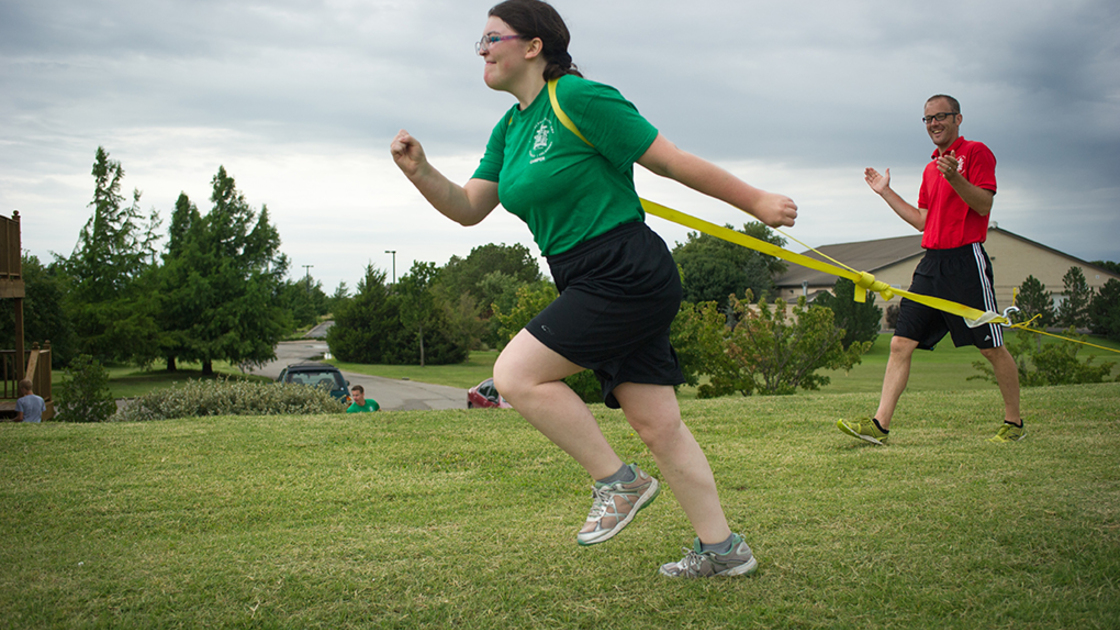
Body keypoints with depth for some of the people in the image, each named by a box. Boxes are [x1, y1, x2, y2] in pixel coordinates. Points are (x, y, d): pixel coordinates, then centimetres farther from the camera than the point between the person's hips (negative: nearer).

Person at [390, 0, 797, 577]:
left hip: (628, 274, -9)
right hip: (594, 286, 9)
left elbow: (672, 161, -10)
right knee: (657, 425, 10)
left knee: (516, 374, -12)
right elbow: (467, 209, 13)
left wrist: (756, 201, -4)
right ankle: (721, 548, 19)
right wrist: (420, 171, -4)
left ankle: (618, 482, 1)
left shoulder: (578, 98, -12)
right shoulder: (509, 129, 15)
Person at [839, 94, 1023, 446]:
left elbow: (984, 205, -13)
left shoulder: (976, 152, -1)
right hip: (932, 262, 7)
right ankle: (880, 425, -5)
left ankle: (1014, 422, 17)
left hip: (966, 260, -7)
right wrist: (886, 192, 23)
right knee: (901, 343, -3)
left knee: (991, 347, 0)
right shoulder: (931, 168, 20)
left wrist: (955, 178, -27)